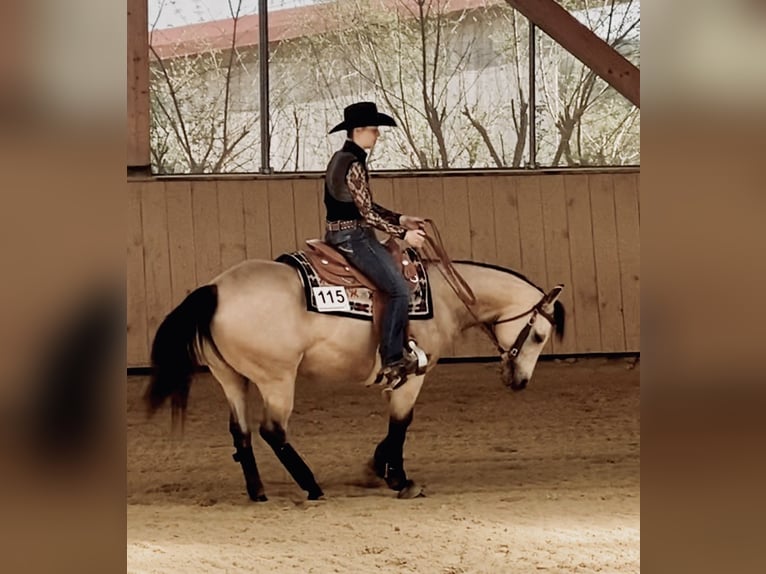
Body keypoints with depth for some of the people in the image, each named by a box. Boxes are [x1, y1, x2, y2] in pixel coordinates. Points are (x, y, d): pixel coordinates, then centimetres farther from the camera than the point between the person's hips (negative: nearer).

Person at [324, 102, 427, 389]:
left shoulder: (343, 159, 14)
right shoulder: (354, 164, -18)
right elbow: (367, 214, -19)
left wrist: (401, 219, 12)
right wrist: (403, 233, -13)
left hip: (342, 233, 11)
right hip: (352, 237, -11)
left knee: (400, 271, 18)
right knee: (399, 289, -13)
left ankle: (399, 349, 17)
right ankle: (391, 361, -11)